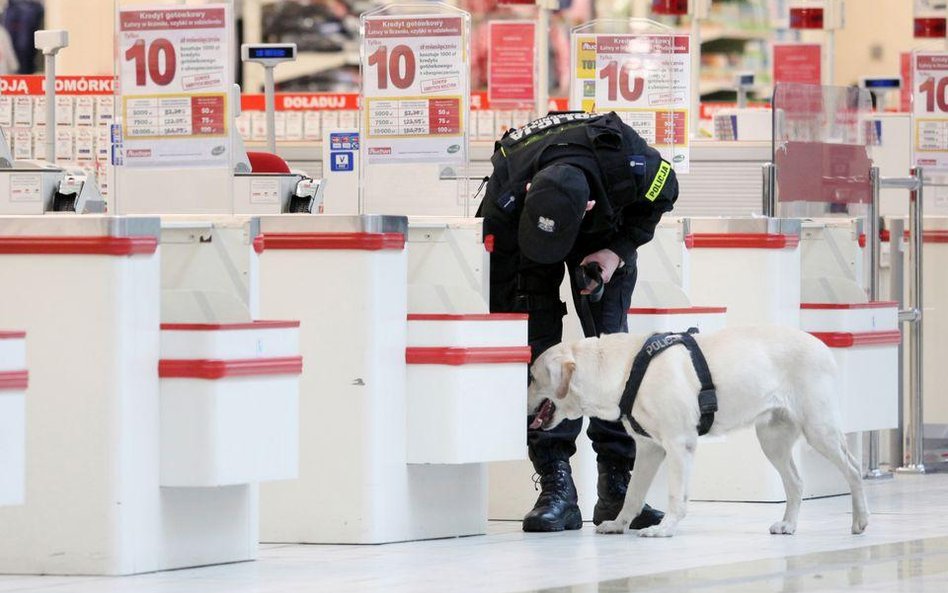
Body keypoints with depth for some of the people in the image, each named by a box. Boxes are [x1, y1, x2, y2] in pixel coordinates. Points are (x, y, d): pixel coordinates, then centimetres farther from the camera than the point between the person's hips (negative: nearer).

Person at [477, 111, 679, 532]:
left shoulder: (631, 166, -39)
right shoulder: (505, 197, -40)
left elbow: (664, 193, -12)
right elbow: (494, 281, -30)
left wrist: (619, 250, -22)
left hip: (602, 236, 1)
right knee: (540, 347, -15)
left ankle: (617, 485, -6)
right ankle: (556, 486, -14)